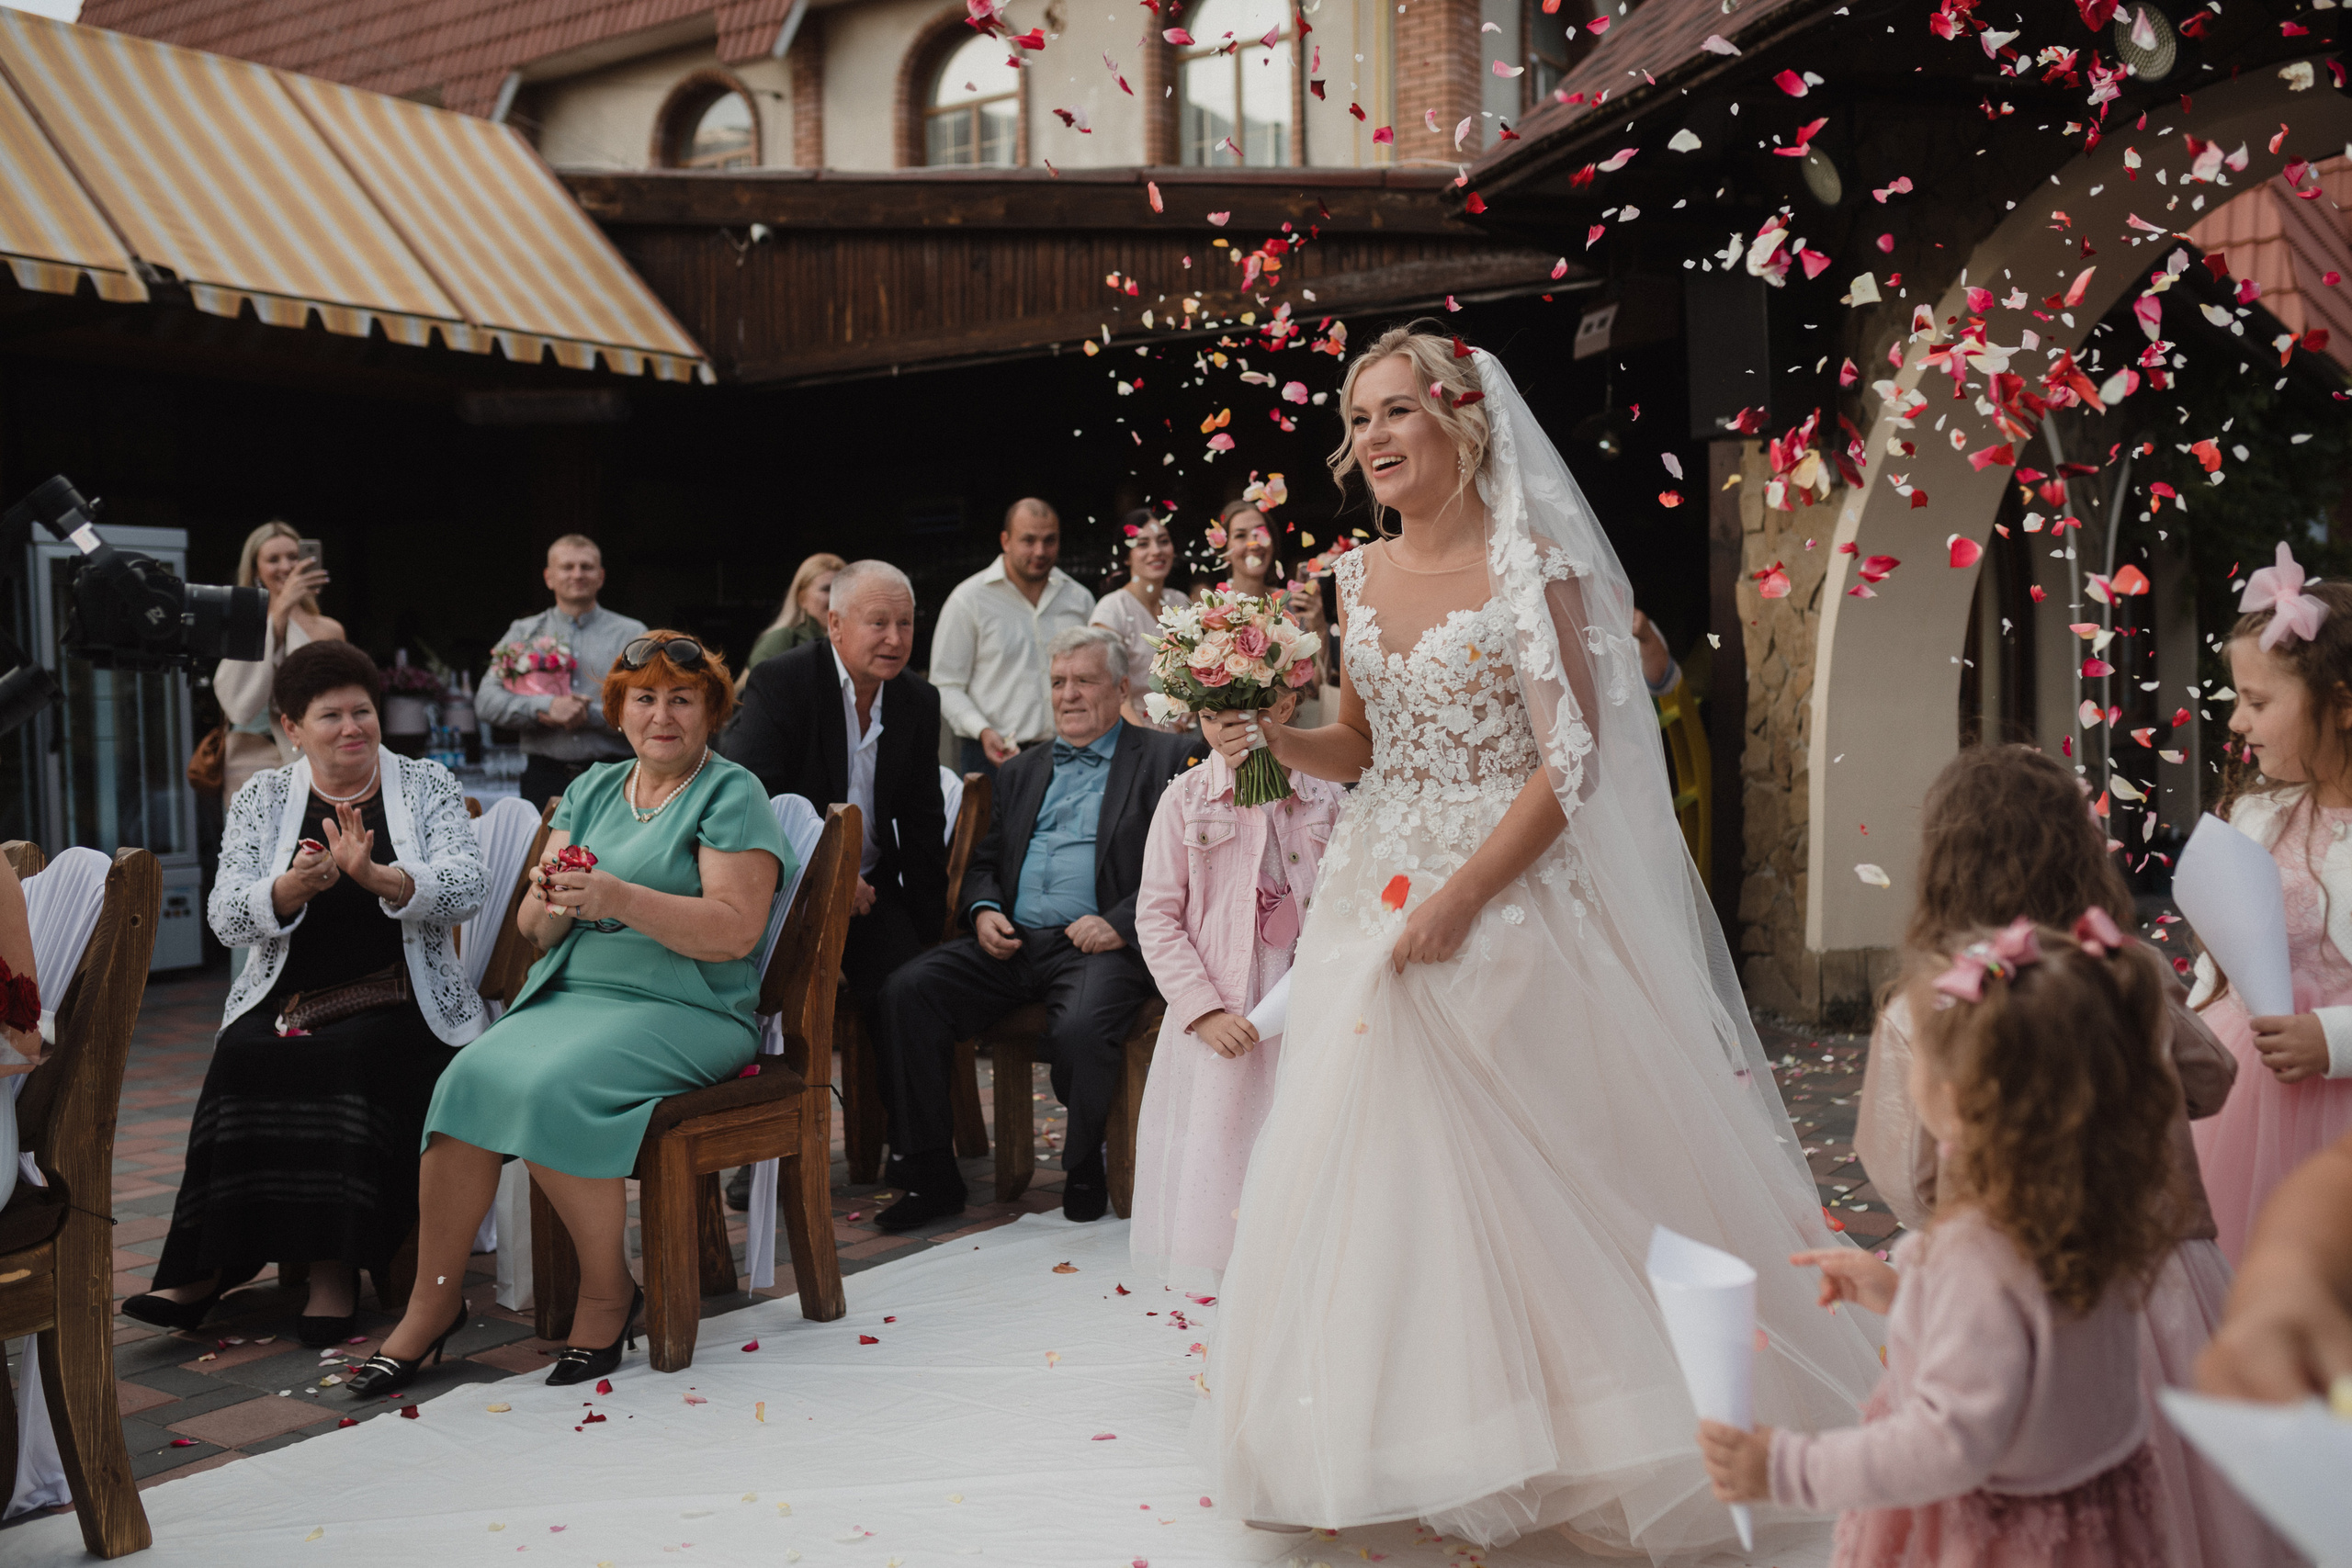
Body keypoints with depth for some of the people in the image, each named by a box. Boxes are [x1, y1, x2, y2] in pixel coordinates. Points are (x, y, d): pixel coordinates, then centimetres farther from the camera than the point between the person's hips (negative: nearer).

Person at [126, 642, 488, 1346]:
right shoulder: (261, 798, 12)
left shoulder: (426, 785, 7)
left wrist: (374, 876, -24)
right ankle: (206, 1268, -23)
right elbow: (228, 918, 1)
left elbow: (469, 887, -8)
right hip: (284, 1002, 2)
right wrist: (293, 887, -20)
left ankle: (331, 1270, -26)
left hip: (400, 1005, -2)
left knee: (343, 1059, -32)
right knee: (243, 1055, -28)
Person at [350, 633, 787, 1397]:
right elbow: (532, 929, 14)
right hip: (567, 992, 5)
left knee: (550, 1086, -30)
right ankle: (435, 1297, -12)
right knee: (472, 1074, -23)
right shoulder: (592, 790, 19)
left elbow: (736, 931, -13)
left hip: (681, 1009, -5)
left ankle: (609, 1290, -11)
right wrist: (552, 904, -10)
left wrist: (620, 898, -23)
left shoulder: (731, 795, 1)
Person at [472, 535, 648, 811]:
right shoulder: (523, 633, 14)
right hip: (544, 778, 1)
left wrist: (590, 715, -12)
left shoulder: (631, 635, 8)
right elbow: (487, 700, 2)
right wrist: (546, 708, -14)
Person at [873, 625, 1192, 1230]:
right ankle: (931, 1174, -11)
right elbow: (983, 860, 24)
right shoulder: (1023, 769, 25)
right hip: (1011, 943, 5)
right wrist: (984, 909, 1)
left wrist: (1121, 924, -17)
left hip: (1099, 945, -5)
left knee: (1080, 1030, -35)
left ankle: (1084, 1169, -4)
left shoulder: (1164, 759, 6)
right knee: (906, 992, -19)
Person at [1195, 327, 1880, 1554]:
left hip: (1512, 892, -6)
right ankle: (1404, 1436, 19)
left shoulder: (1531, 566, -8)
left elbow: (1571, 761, -13)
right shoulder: (1361, 575, 11)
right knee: (1377, 1165, 6)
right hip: (1380, 893, 6)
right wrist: (1268, 739, -2)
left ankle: (1565, 1435, 13)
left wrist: (1459, 897, -19)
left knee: (1530, 1166, -3)